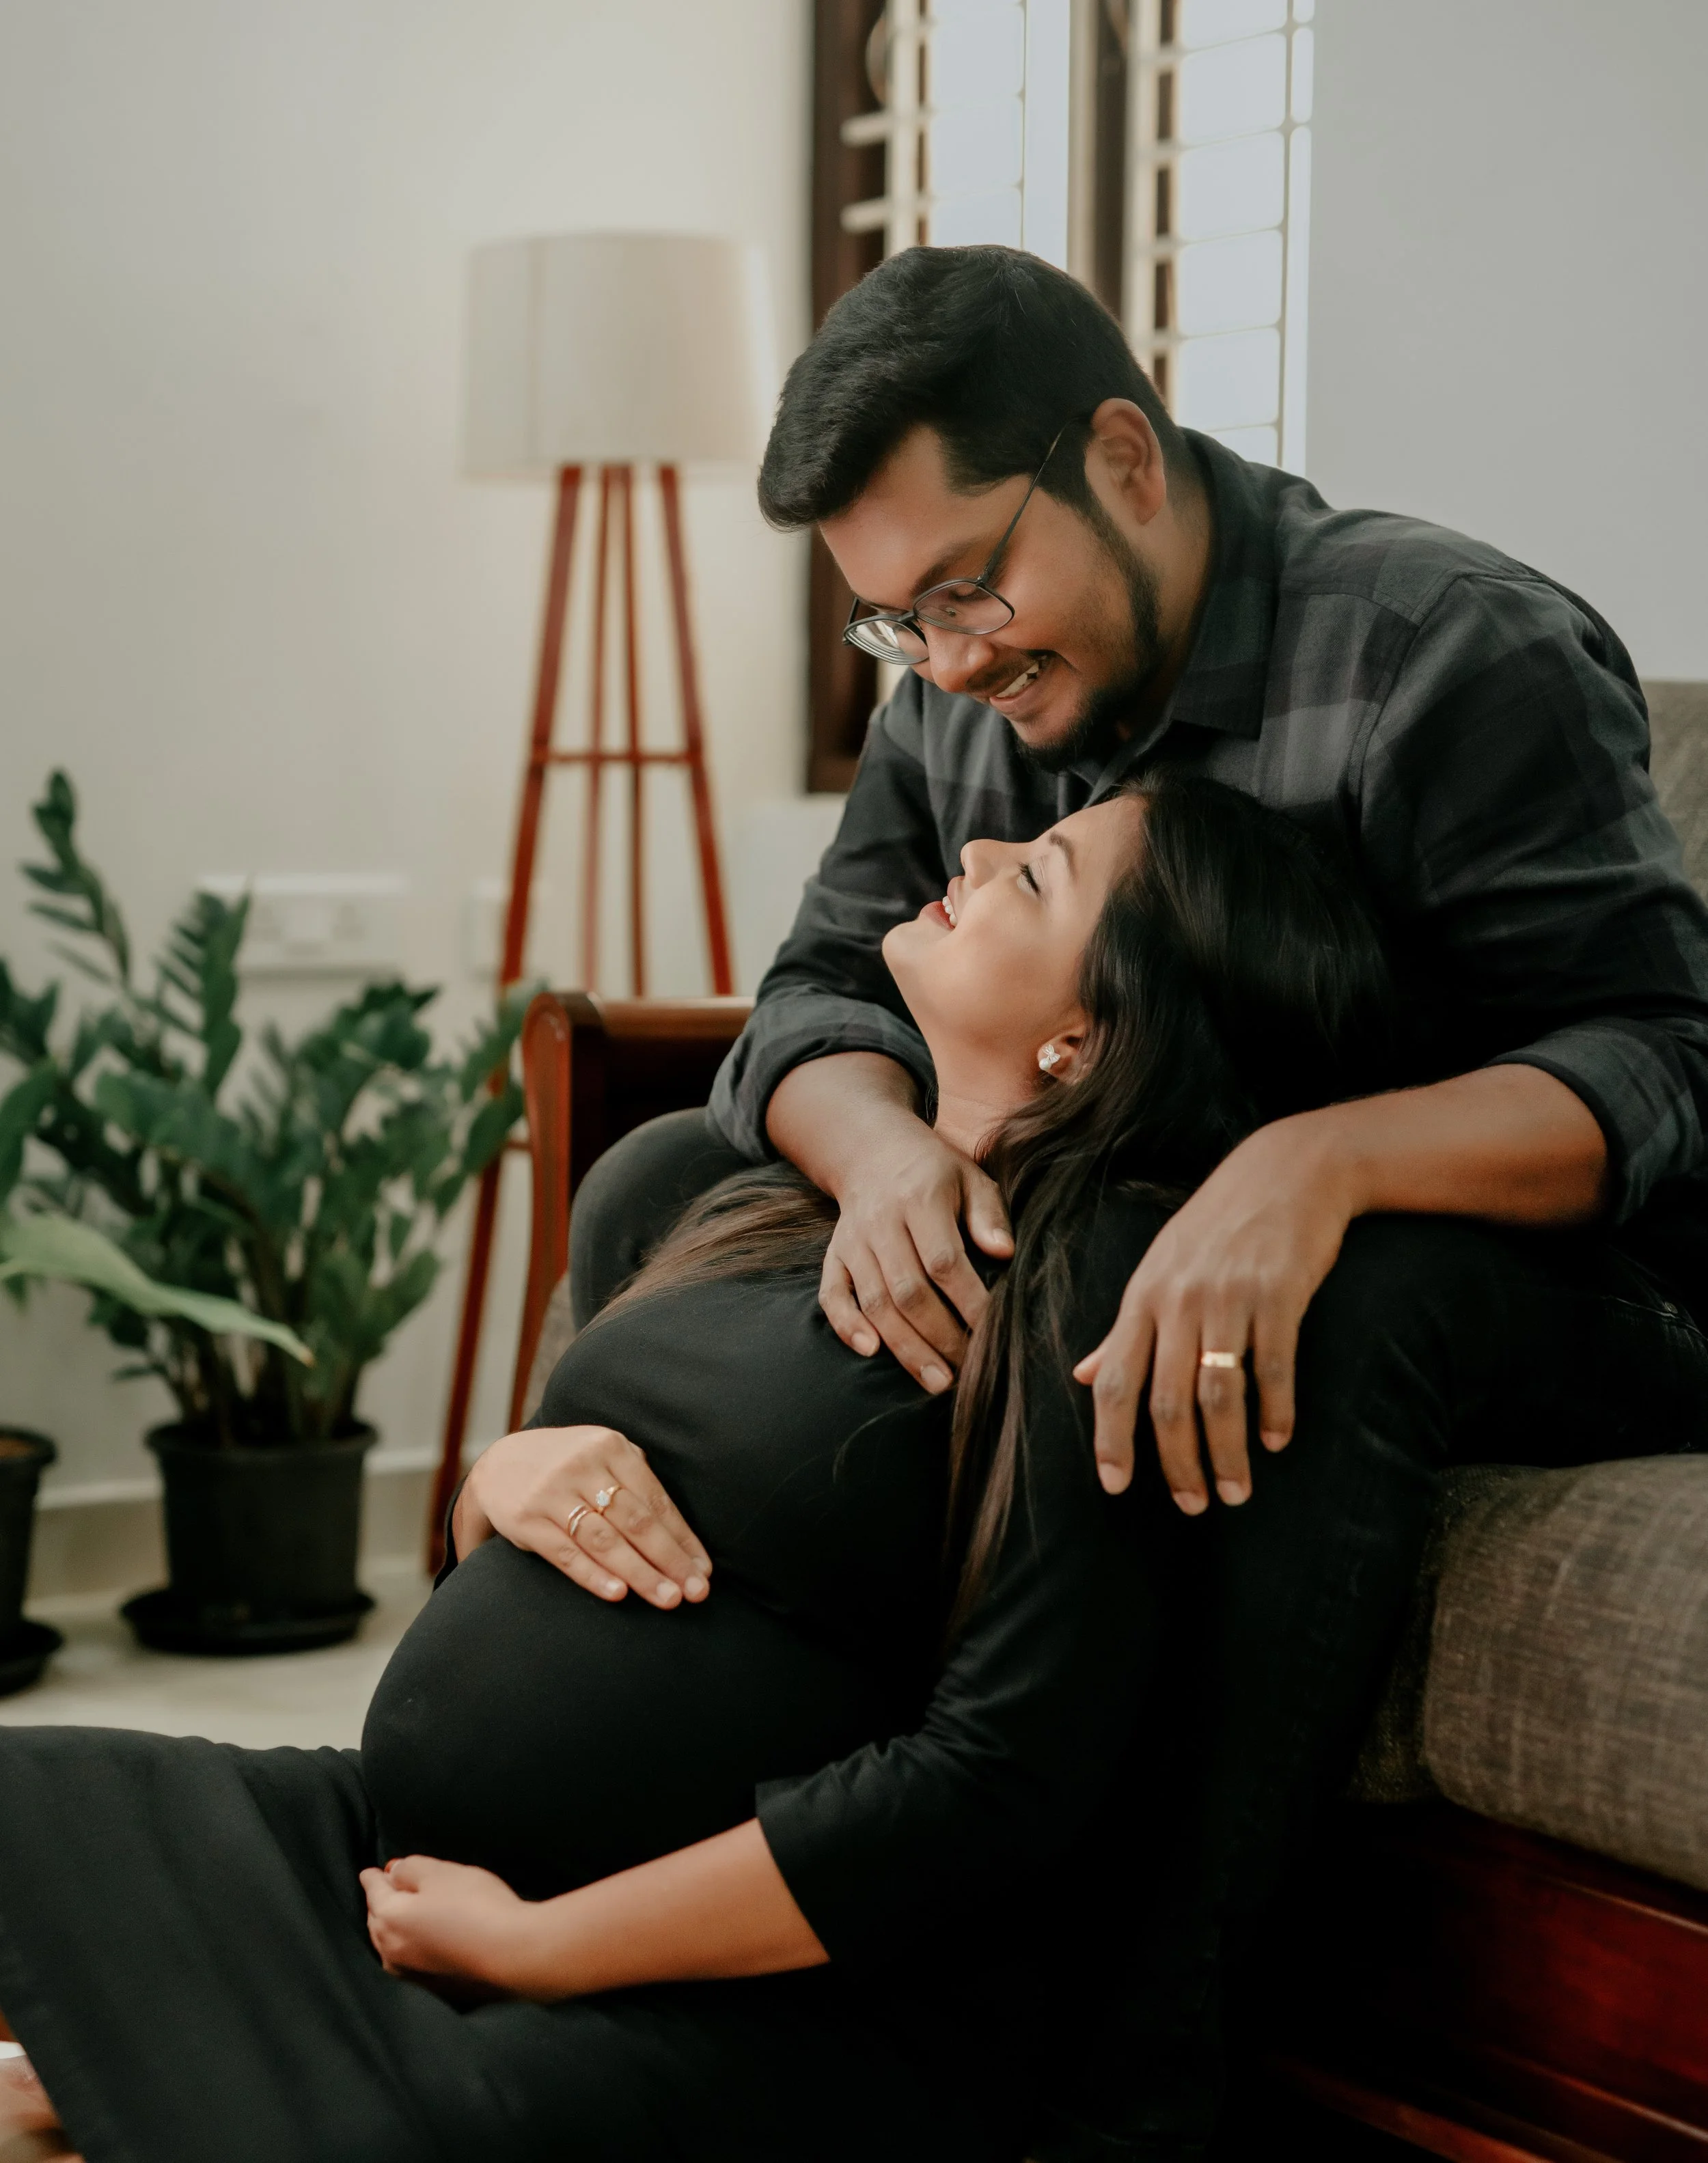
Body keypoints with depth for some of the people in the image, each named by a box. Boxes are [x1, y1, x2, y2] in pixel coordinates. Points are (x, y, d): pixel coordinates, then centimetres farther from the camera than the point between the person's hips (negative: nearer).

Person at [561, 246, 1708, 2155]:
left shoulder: (1461, 658, -18)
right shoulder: (959, 701, 3)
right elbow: (824, 987, 0)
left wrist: (1324, 1163, -44)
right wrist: (879, 1140, -26)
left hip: (1551, 1284, -6)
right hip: (1119, 1236, 7)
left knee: (1356, 1309, -42)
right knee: (660, 1192, -3)